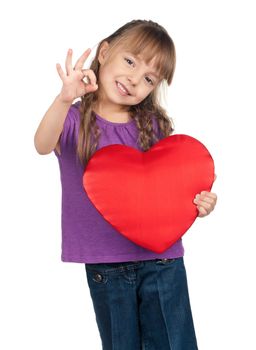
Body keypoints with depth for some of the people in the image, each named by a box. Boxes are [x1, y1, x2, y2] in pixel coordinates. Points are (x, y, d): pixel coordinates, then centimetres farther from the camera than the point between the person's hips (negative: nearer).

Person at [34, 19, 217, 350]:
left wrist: (198, 202, -12)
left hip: (162, 259, 1)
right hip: (105, 266, -1)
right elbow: (43, 146, -27)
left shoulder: (154, 125, 2)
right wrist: (65, 99, -45)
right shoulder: (75, 119, -5)